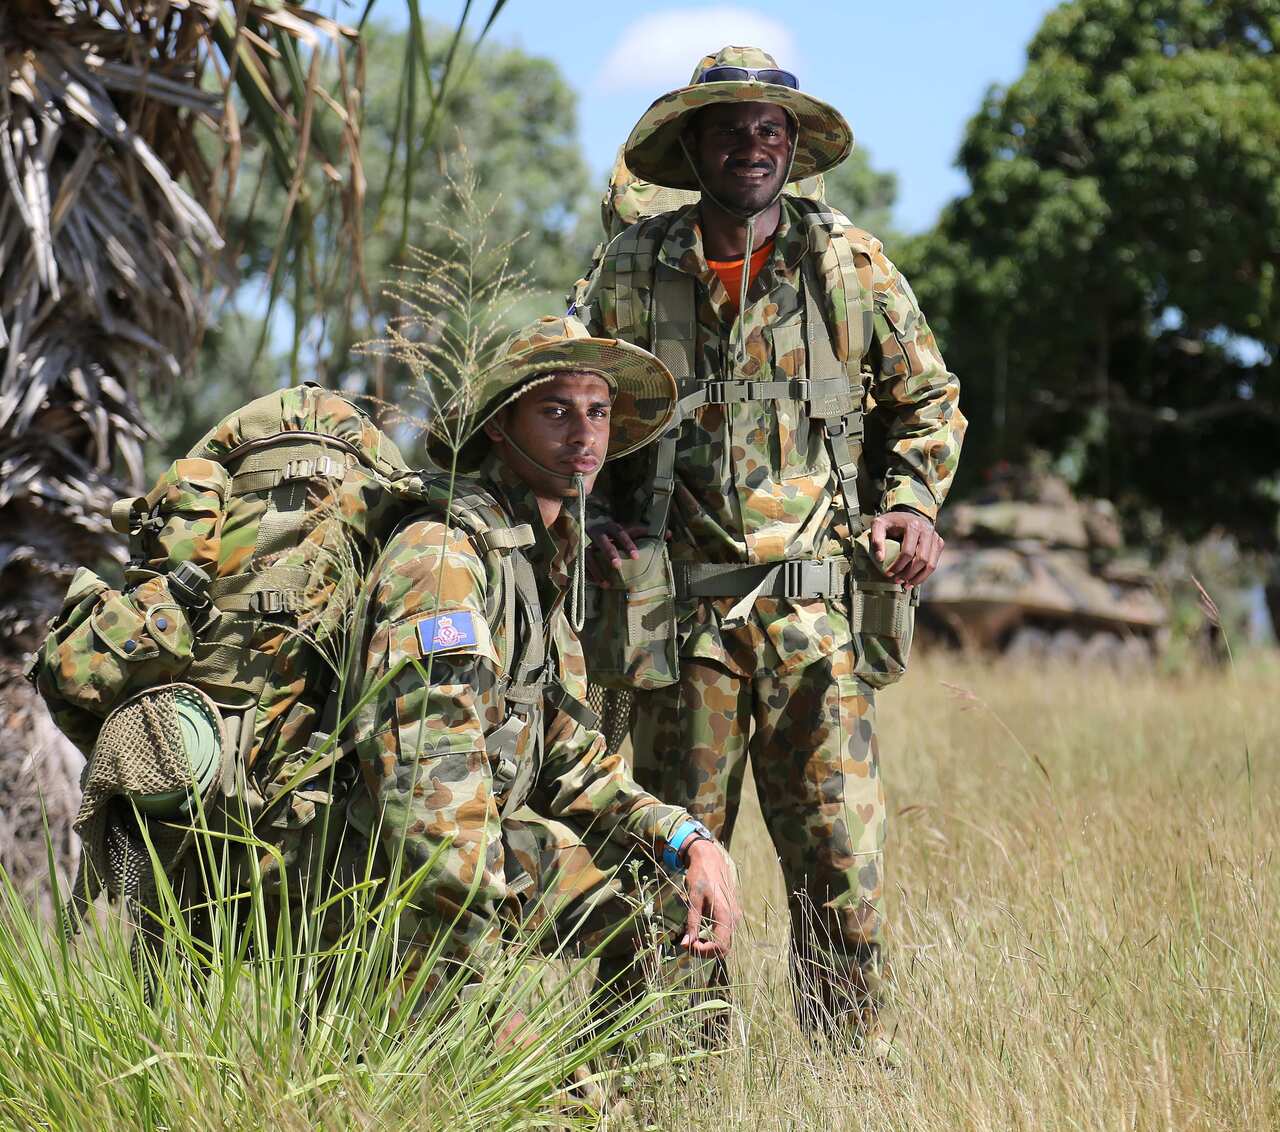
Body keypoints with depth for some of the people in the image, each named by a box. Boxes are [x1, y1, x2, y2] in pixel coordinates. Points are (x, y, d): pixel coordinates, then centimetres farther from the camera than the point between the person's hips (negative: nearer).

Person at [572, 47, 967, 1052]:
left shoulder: (850, 265, 5)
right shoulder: (631, 273, 4)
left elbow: (928, 399, 15)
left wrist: (911, 500, 0)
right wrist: (596, 519, 0)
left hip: (817, 605, 0)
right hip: (682, 613, 1)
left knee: (841, 856, -4)